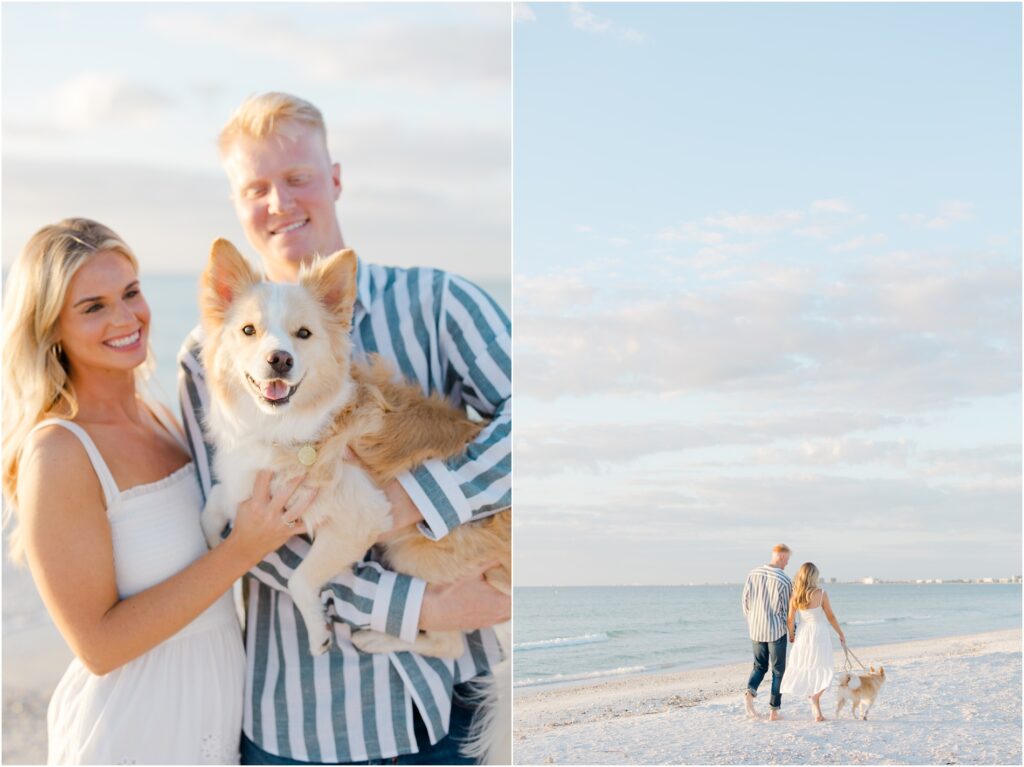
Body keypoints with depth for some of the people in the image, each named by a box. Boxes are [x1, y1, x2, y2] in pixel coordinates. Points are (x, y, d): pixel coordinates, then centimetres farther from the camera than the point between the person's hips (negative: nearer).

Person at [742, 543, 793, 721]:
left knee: (759, 666, 18)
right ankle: (774, 711, 8)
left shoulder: (753, 574, -1)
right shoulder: (784, 580, -14)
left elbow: (745, 602, 5)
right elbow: (787, 609, -8)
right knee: (778, 671, 8)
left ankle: (750, 692, -10)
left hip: (756, 630, 4)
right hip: (776, 630, -4)